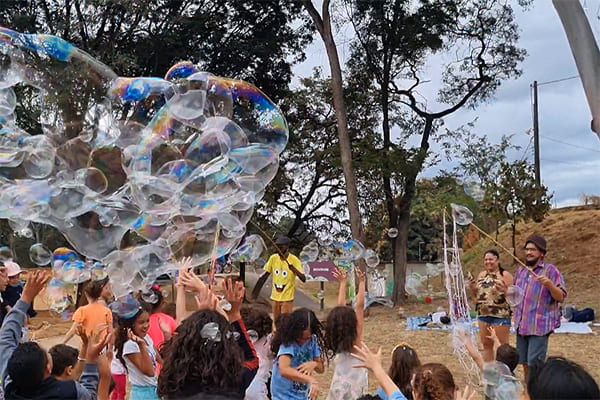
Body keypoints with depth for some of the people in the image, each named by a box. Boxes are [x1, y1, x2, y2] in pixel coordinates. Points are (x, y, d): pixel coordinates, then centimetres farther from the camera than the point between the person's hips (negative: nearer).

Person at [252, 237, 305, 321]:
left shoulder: (294, 260, -14)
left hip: (287, 299, -5)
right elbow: (265, 274, 10)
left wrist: (294, 269, -40)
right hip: (275, 297, 5)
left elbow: (303, 279, -22)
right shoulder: (273, 258, -1)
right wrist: (256, 291, 9)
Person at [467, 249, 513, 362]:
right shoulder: (481, 275, 13)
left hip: (500, 315, -7)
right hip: (483, 314, 7)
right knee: (486, 344, 13)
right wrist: (472, 287, 1)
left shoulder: (505, 275, -6)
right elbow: (477, 294, 20)